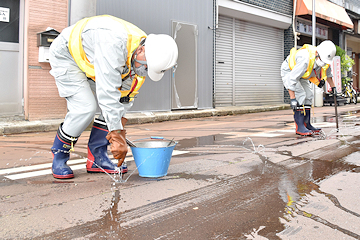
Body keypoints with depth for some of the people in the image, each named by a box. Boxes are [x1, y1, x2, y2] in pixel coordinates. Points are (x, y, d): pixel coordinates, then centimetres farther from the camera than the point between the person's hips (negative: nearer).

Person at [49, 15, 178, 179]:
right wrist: (117, 135, -39)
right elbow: (107, 93, -42)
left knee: (118, 103, -6)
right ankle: (59, 156, 2)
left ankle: (97, 157, 3)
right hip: (66, 55, -7)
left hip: (90, 61, 7)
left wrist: (119, 130, -9)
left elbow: (126, 93, -4)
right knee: (86, 107, -21)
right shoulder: (114, 43, -41)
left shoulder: (143, 58, -14)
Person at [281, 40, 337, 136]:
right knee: (300, 95, -21)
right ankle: (299, 127, -21)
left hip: (301, 75, 8)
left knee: (308, 96, 2)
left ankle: (307, 125, 7)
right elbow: (291, 79, -41)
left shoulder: (325, 59, -16)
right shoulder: (306, 60, -42)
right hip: (289, 72, -8)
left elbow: (328, 72, 9)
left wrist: (333, 86, 18)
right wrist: (292, 98, -41)